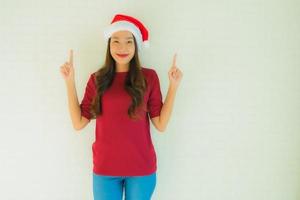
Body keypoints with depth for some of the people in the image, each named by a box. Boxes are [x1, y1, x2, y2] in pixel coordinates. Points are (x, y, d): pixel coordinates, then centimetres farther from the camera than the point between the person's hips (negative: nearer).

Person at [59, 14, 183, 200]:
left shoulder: (149, 77, -2)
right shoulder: (97, 79, 2)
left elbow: (161, 124, -5)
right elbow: (79, 123, -2)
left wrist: (174, 86, -10)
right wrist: (70, 81, -4)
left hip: (141, 167, 0)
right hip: (105, 168, 1)